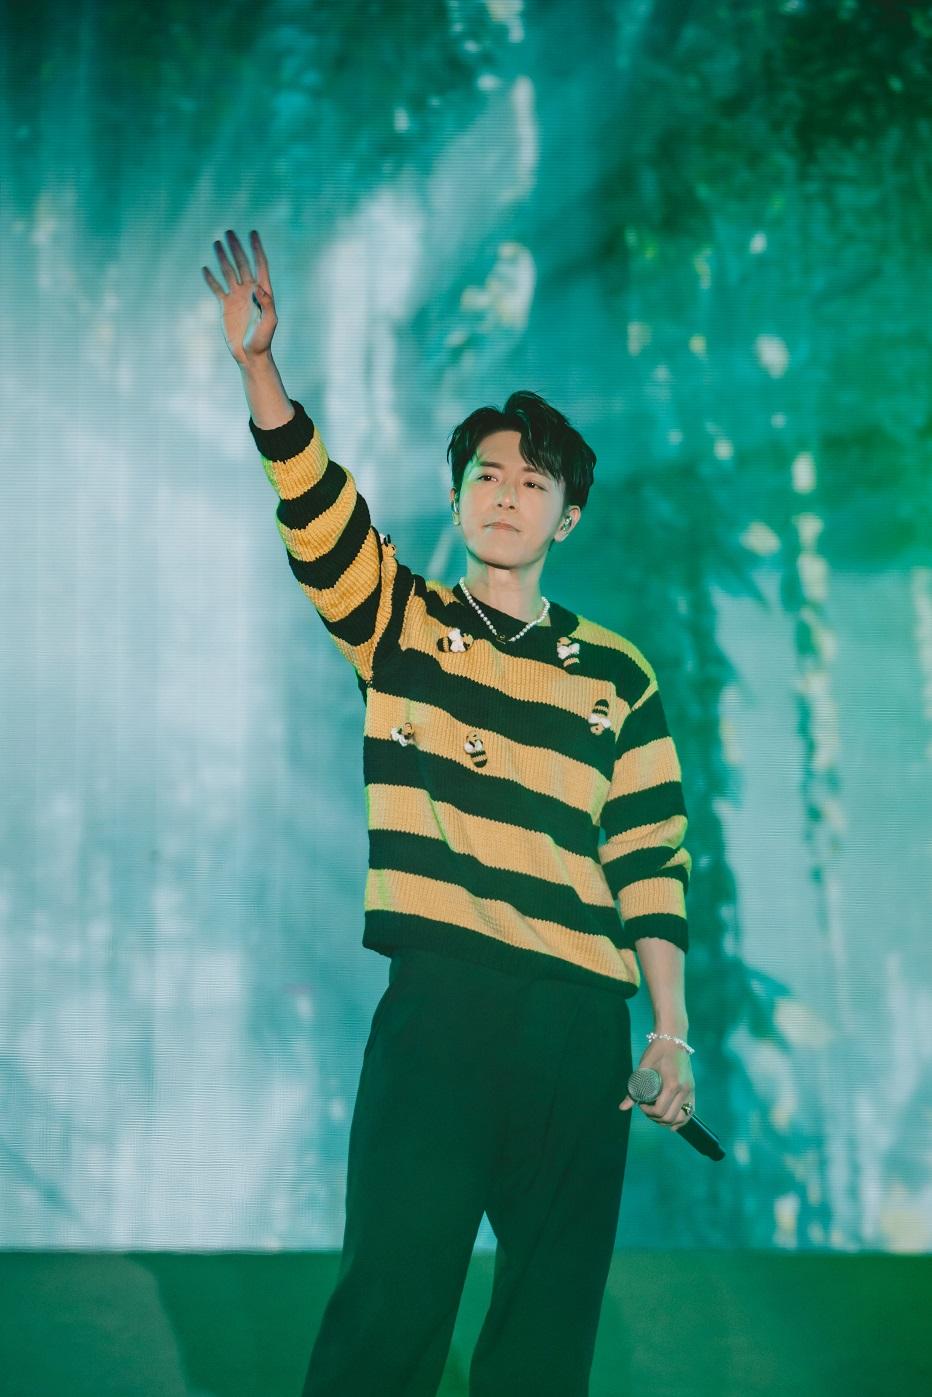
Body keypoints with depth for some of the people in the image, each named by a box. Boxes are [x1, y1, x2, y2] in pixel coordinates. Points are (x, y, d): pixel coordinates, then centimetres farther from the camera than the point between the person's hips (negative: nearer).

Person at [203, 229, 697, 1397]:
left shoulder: (616, 677, 13)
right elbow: (315, 511, -7)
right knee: (394, 1286, -9)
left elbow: (651, 863, 10)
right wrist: (258, 368, -24)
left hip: (583, 1020, 2)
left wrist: (671, 1036, 4)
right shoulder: (401, 626, 9)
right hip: (442, 996, -2)